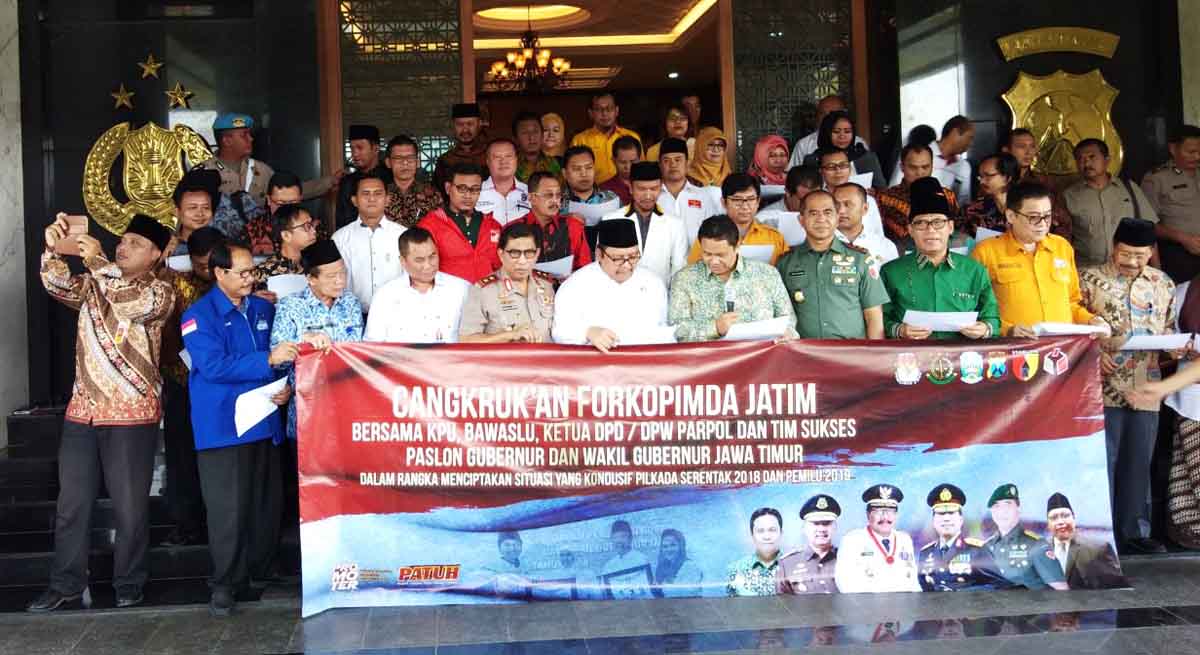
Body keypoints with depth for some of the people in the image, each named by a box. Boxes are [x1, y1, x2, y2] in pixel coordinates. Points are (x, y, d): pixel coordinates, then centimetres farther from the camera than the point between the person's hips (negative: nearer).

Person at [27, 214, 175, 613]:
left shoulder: (160, 292, -2)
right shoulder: (94, 284, 13)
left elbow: (134, 303, -22)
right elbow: (58, 285, -5)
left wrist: (98, 262, -29)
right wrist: (53, 248, -22)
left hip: (132, 413, -5)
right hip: (83, 408, 5)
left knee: (130, 504, 3)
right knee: (72, 502, 8)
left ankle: (129, 584, 16)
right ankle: (67, 585, 18)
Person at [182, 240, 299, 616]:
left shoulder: (263, 310, 13)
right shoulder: (200, 315, -6)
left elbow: (281, 359, 20)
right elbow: (214, 366, -18)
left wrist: (286, 388, -1)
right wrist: (268, 359, -23)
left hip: (265, 422, 6)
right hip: (223, 427, -6)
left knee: (268, 503, 10)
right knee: (228, 509, -5)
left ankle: (262, 572, 25)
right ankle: (225, 583, 6)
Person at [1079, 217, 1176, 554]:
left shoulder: (1164, 284, 9)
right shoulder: (1091, 279, -2)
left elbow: (1169, 328, 17)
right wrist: (1095, 355, -16)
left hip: (1147, 387, 4)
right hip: (1105, 387, -4)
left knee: (1139, 460, 10)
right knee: (1103, 460, 1)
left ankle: (1134, 530, 19)